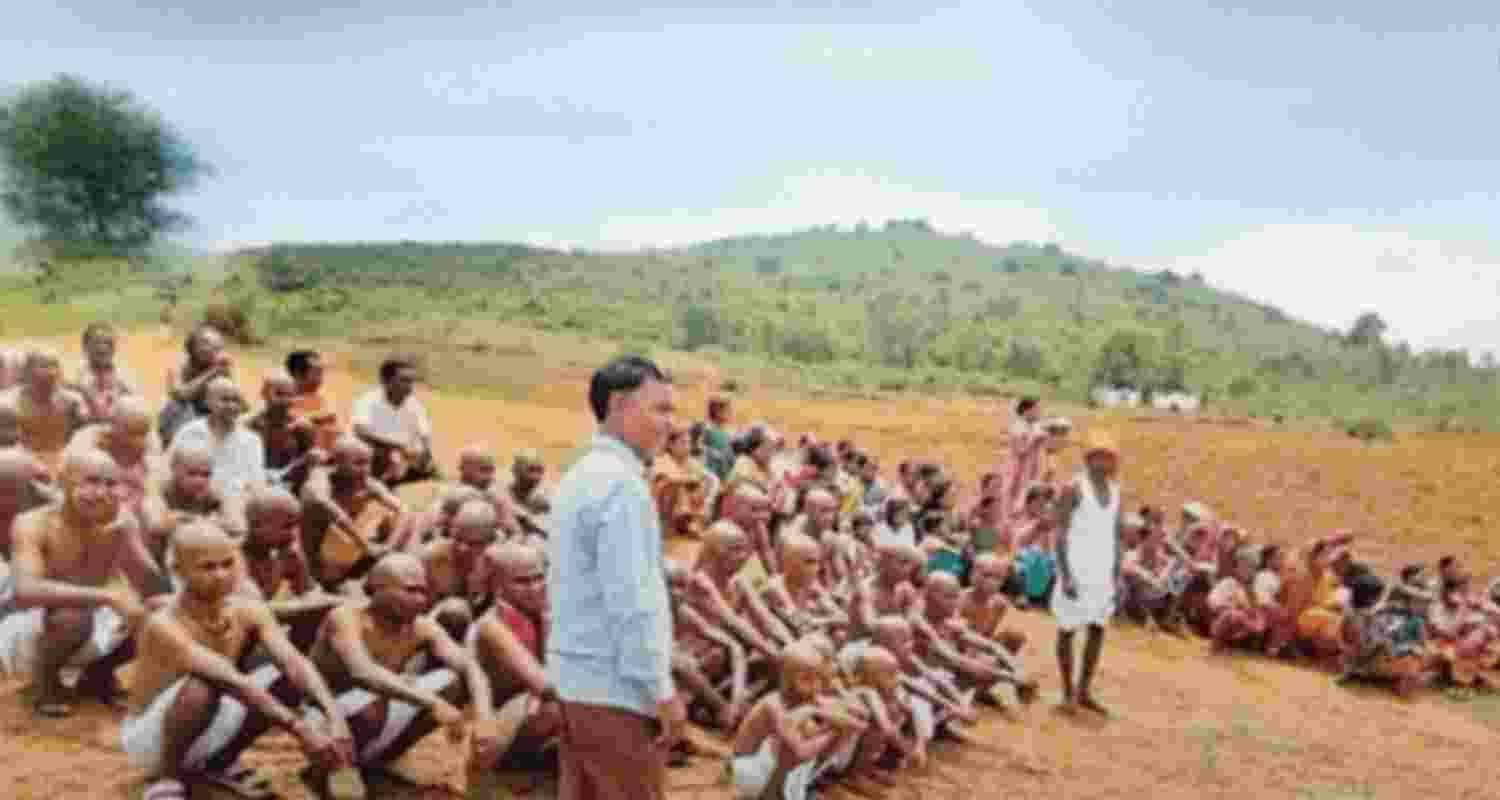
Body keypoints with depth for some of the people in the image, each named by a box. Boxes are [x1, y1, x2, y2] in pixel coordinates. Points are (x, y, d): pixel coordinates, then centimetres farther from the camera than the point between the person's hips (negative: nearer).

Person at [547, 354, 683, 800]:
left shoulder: (580, 477, 13)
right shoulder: (621, 484, -18)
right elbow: (631, 602, -23)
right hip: (616, 686, -9)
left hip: (577, 678, 10)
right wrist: (662, 690, -17)